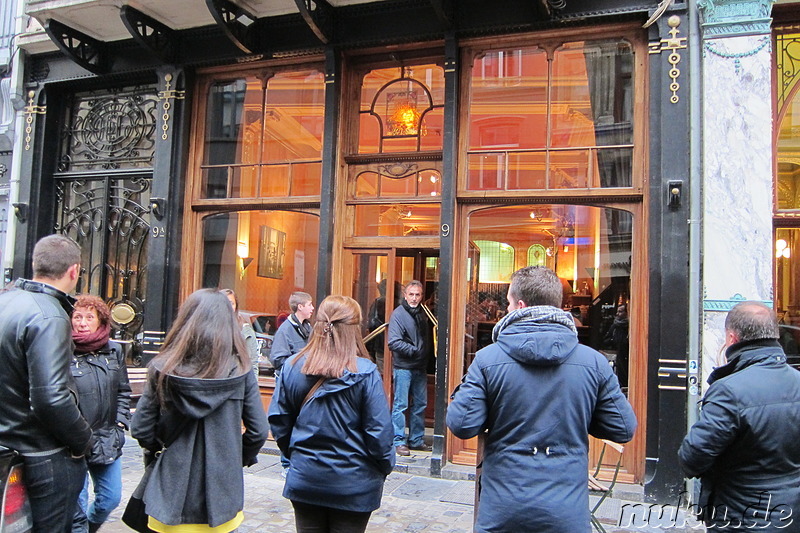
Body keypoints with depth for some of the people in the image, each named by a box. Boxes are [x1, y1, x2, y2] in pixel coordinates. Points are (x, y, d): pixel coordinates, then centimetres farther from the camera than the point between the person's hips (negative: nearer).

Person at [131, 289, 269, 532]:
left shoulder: (163, 369, -10)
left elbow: (141, 429, -5)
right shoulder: (241, 372, -11)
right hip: (221, 498, 0)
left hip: (172, 496, 0)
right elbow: (258, 431, -8)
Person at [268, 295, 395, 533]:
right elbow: (379, 430, -15)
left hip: (304, 480, 3)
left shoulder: (292, 367, -7)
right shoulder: (365, 372, -18)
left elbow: (278, 422, 0)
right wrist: (385, 467, 2)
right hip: (353, 486, -3)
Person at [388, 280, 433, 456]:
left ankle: (416, 439, 24)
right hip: (403, 367, -7)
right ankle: (399, 441, 7)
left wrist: (426, 353, 2)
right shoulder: (398, 314, -10)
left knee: (420, 405, 12)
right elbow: (394, 342, -18)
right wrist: (414, 350, -17)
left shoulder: (423, 314, 11)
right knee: (400, 405, -1)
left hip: (420, 368, 7)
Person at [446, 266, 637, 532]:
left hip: (501, 511, -1)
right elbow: (624, 430, -1)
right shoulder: (594, 363, -7)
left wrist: (465, 390, 7)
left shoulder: (487, 358, -12)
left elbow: (461, 425, -12)